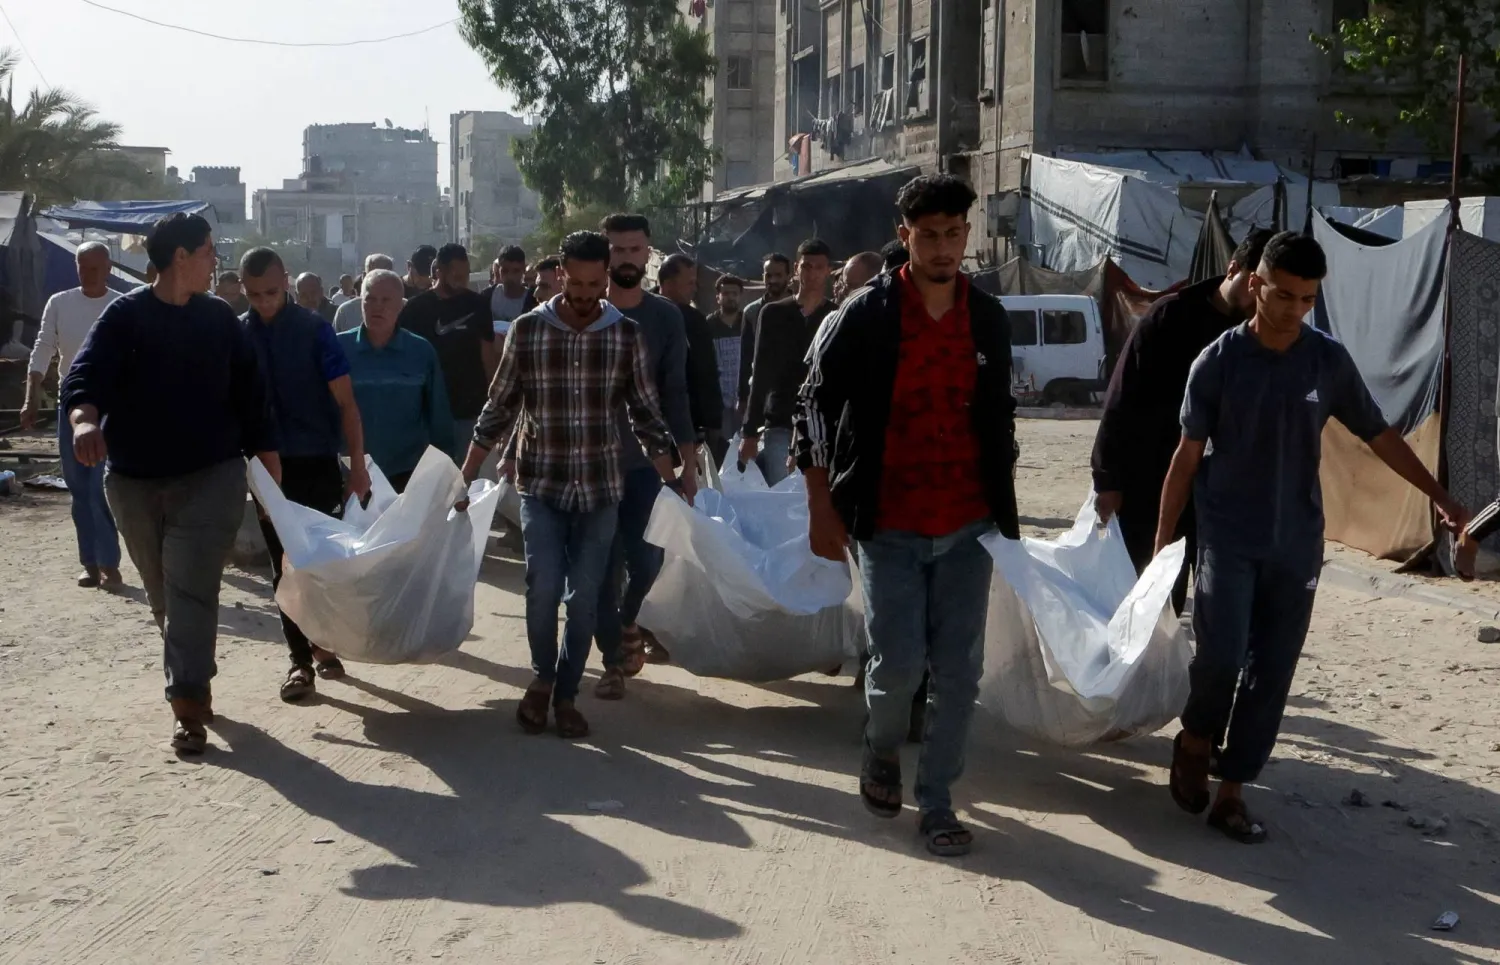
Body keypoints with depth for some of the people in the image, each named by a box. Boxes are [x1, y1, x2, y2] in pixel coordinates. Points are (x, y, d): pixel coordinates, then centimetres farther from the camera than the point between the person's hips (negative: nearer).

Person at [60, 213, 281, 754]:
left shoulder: (219, 319, 4)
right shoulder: (125, 315, -4)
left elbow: (249, 396, 6)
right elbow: (85, 375, -19)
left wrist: (271, 467, 1)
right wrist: (85, 419, -41)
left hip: (210, 477, 0)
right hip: (134, 480, 1)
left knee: (192, 591, -11)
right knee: (164, 596, 13)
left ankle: (189, 705, -11)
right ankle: (192, 686, 32)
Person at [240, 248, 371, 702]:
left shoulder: (314, 329, -8)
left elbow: (345, 401, -9)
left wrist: (357, 465, -16)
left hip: (318, 462, -2)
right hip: (268, 464, 2)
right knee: (285, 566, 5)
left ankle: (321, 641, 26)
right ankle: (300, 659, 12)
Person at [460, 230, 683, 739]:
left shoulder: (627, 335, 0)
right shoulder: (526, 329, -2)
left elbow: (646, 415, 5)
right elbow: (499, 409, 4)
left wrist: (672, 482, 2)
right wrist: (465, 476, 2)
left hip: (600, 488, 1)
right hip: (540, 484, -1)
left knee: (585, 597, 3)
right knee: (544, 586, -13)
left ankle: (565, 694, 21)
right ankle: (541, 677, 14)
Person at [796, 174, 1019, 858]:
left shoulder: (989, 320, 6)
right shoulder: (867, 314, -5)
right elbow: (816, 405, 0)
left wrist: (1005, 513, 18)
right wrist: (822, 508, -4)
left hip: (968, 527, 3)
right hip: (889, 527, -3)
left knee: (958, 672, 2)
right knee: (898, 665, -4)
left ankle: (936, 800, 17)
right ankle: (883, 751, 29)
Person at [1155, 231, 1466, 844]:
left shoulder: (1329, 361, -1)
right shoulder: (1218, 362, -6)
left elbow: (1378, 435, 8)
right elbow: (1188, 456, -2)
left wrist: (1439, 497, 4)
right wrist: (1164, 538, -2)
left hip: (1295, 545, 3)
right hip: (1227, 538, -2)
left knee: (1272, 674, 3)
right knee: (1222, 654, -17)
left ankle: (1231, 793, 15)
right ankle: (1194, 742, 13)